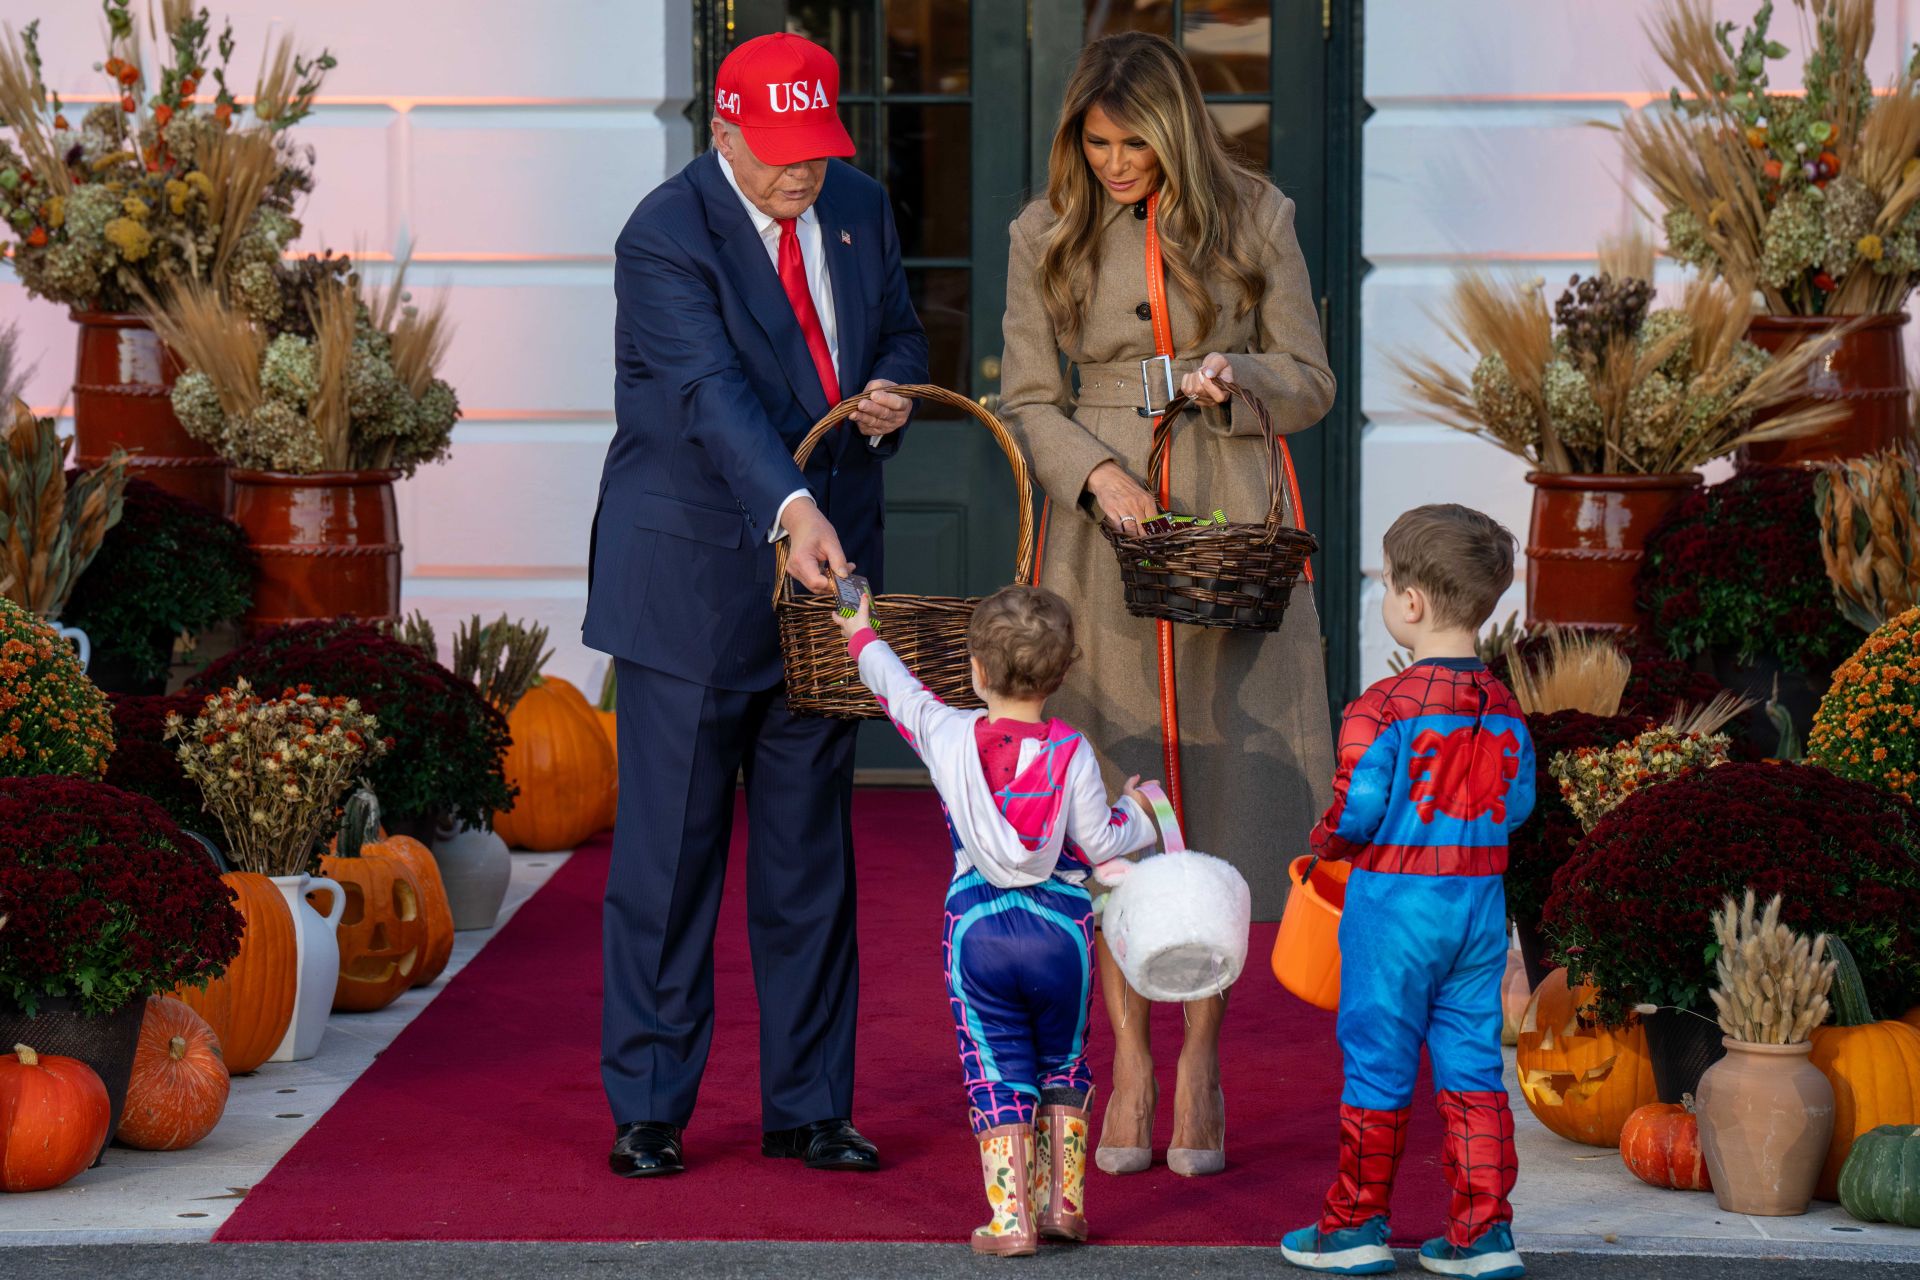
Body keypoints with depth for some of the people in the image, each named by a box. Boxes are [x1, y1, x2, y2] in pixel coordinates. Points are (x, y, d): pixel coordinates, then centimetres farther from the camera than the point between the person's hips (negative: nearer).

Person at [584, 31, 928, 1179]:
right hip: (691, 578, -5)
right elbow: (714, 392, -28)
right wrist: (793, 509, -42)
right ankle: (649, 1111, 8)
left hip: (824, 572, 6)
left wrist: (893, 395, -4)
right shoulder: (667, 236, -15)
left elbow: (901, 332, 20)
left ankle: (808, 1107, 15)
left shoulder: (860, 208, 6)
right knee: (669, 854, -1)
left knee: (813, 854, 8)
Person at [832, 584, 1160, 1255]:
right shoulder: (1071, 754, -7)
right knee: (1063, 1068, 18)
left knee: (998, 1075, 3)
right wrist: (1135, 814, 18)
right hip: (1060, 930, 0)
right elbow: (1099, 842, -4)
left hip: (978, 930, 0)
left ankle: (1011, 1219, -4)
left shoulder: (949, 738, -4)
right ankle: (1064, 1202, 19)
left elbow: (901, 693, 14)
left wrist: (862, 637, 32)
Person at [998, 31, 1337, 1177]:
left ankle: (1200, 1060, 9)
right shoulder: (1048, 236, 3)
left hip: (1230, 524, 0)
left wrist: (1238, 377, -15)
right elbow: (1028, 400, 6)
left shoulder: (1255, 220, 1)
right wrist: (1097, 473, -13)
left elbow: (1313, 384, 6)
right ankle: (1129, 1060, 9)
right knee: (1115, 796, 0)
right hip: (1106, 527, 1)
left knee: (1219, 788, -1)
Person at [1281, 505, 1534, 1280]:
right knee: (1472, 1064, 9)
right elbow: (1518, 802, 8)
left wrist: (1325, 844, 4)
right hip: (1481, 900, 5)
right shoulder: (1504, 711, 3)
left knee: (1377, 1066, 5)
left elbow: (1357, 809, -17)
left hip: (1394, 899, -5)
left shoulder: (1382, 710, -16)